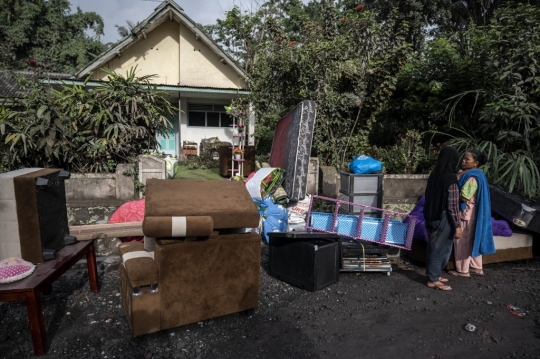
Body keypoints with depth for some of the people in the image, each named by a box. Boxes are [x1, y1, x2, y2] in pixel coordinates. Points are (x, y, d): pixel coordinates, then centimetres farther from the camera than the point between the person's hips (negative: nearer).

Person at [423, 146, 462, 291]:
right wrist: (457, 225, -12)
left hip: (431, 217, 7)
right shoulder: (451, 178, -19)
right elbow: (453, 205, -18)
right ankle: (433, 280, 15)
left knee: (433, 247, 17)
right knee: (441, 249, 5)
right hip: (444, 219, -7)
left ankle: (433, 275, 30)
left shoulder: (434, 175, 4)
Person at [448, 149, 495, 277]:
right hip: (469, 212, 10)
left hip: (466, 213, -10)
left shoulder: (472, 177, -21)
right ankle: (477, 267, 29)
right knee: (473, 240, 17)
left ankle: (463, 270, 12)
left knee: (463, 241, 1)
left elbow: (464, 197, -25)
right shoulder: (472, 174, 10)